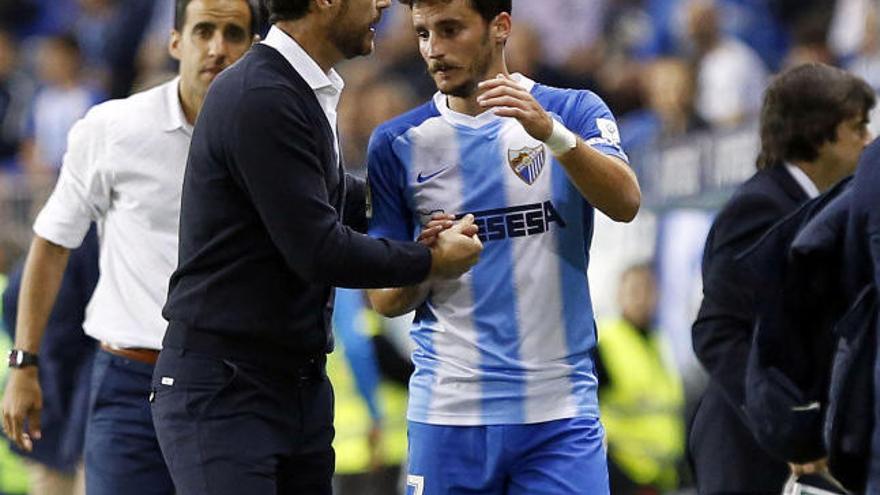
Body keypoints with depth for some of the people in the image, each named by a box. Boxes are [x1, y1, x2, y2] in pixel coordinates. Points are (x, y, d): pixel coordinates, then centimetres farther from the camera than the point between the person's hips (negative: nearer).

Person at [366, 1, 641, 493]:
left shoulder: (573, 112, 3)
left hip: (560, 412, -1)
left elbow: (625, 203, -15)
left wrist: (552, 134, -29)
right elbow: (385, 299, 9)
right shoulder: (399, 143, 6)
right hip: (449, 411, 1)